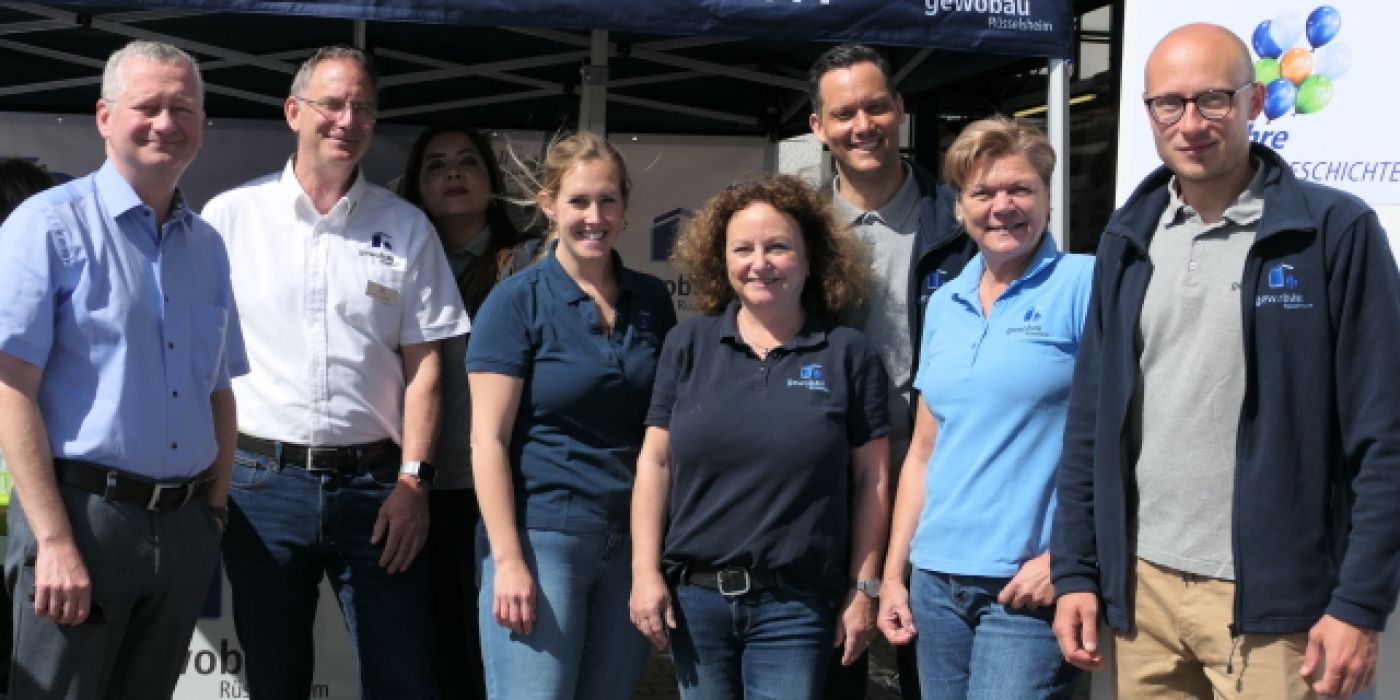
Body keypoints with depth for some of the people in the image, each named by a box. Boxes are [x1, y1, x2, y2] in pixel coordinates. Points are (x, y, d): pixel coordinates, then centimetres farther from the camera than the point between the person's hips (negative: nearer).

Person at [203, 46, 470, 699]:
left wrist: (412, 479, -4)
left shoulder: (407, 227, 5)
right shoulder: (230, 216, 2)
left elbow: (423, 363, 4)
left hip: (377, 484, 1)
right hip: (262, 479, 0)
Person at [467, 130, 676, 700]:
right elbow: (488, 440, -9)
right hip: (540, 538, -4)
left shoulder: (652, 301, 8)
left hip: (633, 542, 5)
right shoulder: (516, 302, -5)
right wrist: (508, 560, -15)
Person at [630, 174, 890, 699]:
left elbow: (870, 479, 1)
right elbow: (655, 460, 5)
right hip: (694, 594, 2)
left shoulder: (848, 354, 0)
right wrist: (645, 570, -1)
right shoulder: (689, 344, 5)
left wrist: (862, 588, -1)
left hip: (796, 603, -2)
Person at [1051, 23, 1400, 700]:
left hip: (1273, 598, -4)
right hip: (1141, 587, 4)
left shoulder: (1337, 231, -6)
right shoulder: (1127, 239, 7)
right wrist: (1075, 571, 5)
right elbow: (1090, 418, 10)